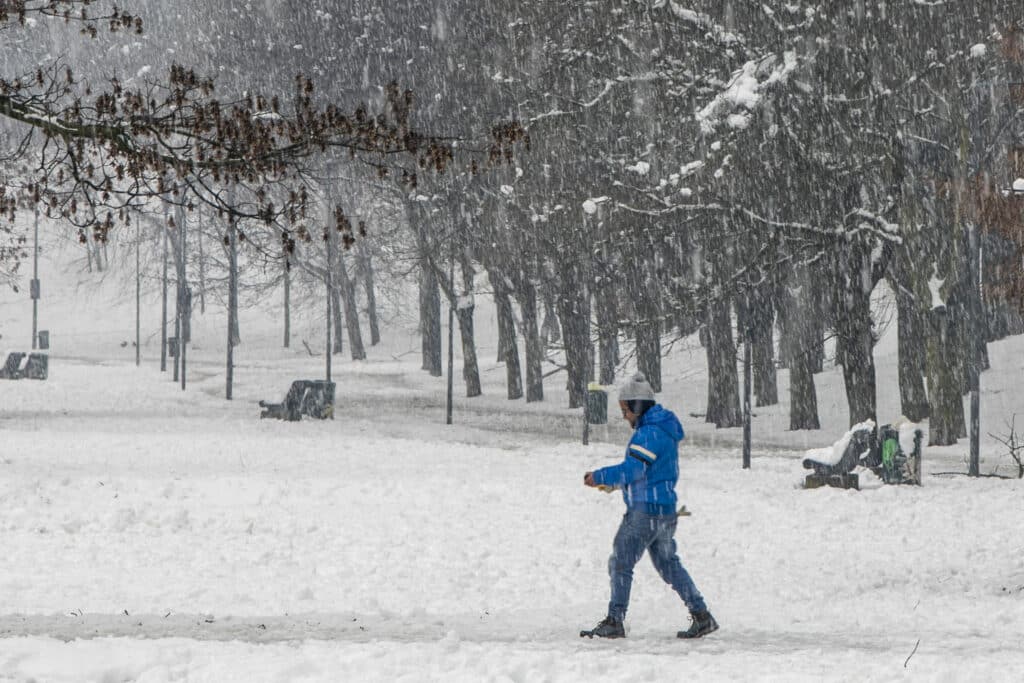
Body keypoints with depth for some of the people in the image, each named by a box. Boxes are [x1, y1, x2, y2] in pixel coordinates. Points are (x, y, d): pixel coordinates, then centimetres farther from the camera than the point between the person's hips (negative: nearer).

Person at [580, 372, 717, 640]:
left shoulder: (650, 433, -17)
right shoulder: (665, 430, 16)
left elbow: (633, 470, -24)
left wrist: (600, 477, -14)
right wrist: (614, 482, 15)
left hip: (645, 510, -10)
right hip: (665, 509, 10)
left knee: (620, 563, -5)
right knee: (668, 563, 16)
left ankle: (614, 621, -5)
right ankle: (702, 616, 15)